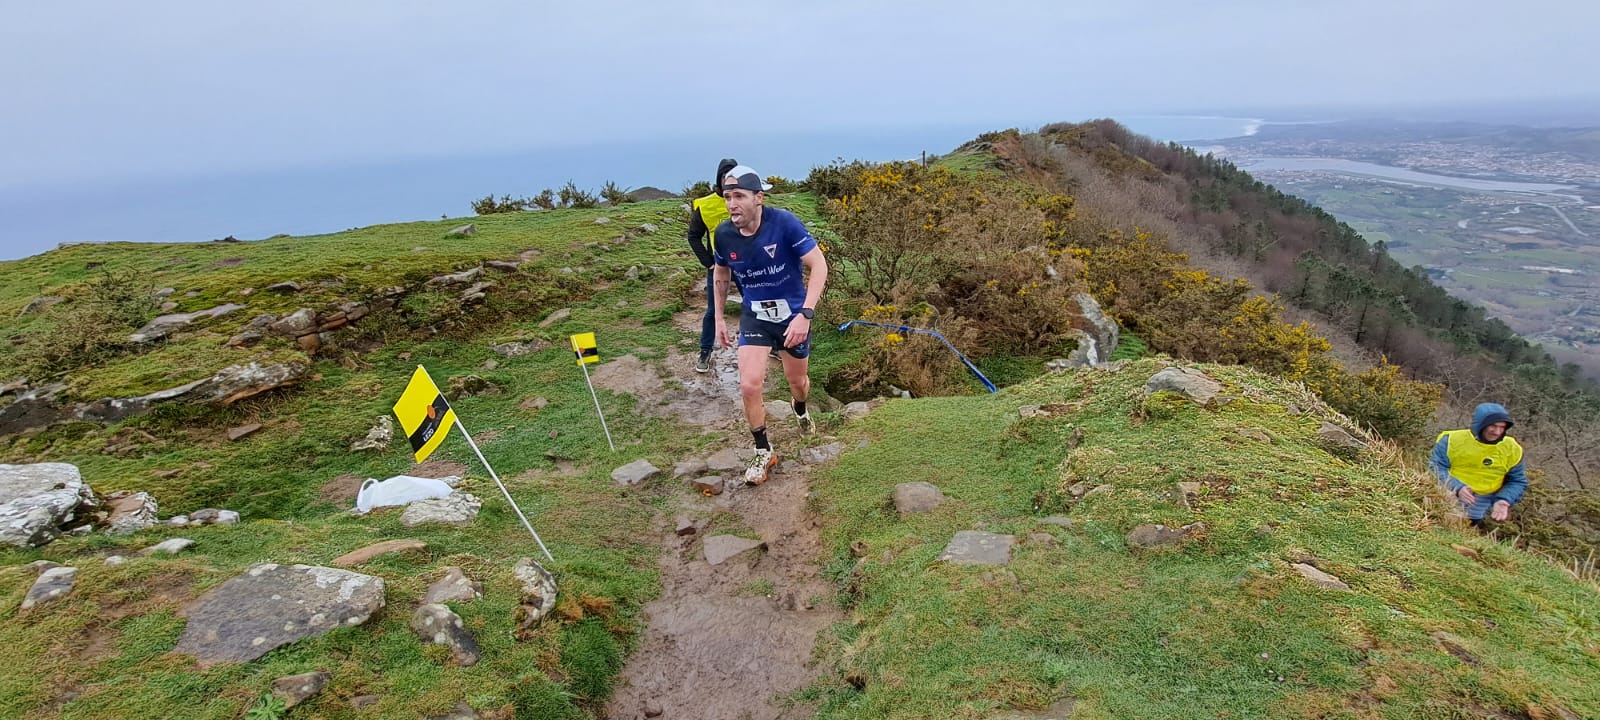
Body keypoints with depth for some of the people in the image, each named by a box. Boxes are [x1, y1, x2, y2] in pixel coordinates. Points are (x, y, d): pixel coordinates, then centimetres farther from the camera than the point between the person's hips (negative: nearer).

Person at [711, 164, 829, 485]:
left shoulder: (784, 222, -25)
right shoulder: (724, 234, -13)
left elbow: (819, 265, -24)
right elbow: (721, 273, 8)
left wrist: (805, 314, -33)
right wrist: (719, 317, 11)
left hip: (792, 314, -1)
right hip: (755, 315, 2)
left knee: (797, 380, 17)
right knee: (749, 386, -13)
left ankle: (801, 410, 56)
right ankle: (764, 452, 9)